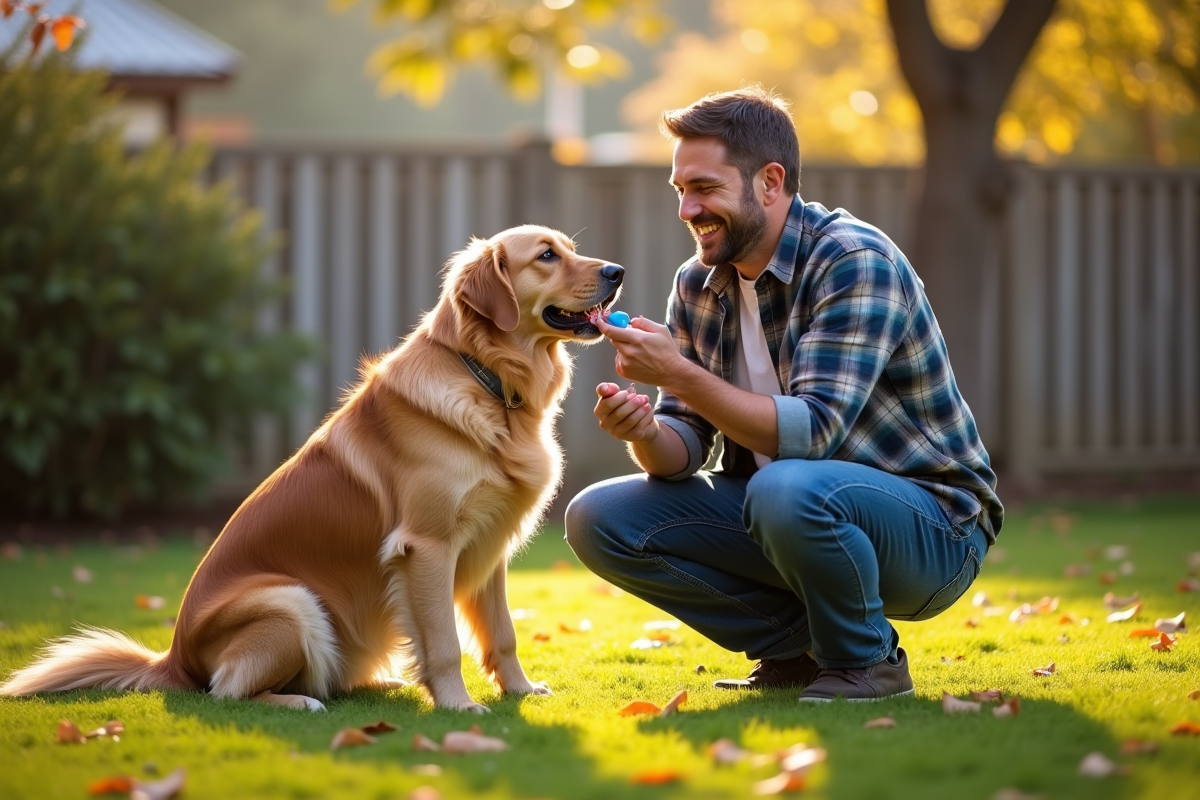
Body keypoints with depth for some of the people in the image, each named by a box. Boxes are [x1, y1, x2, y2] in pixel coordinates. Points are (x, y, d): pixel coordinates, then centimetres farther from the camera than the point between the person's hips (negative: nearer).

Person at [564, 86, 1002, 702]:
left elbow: (815, 430, -29)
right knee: (597, 519, -8)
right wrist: (646, 433, -22)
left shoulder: (855, 262, -19)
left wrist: (679, 374, -32)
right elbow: (685, 446, 2)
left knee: (787, 489, -39)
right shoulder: (698, 286, 3)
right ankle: (800, 646, 3)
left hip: (931, 532, -7)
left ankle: (867, 658, -10)